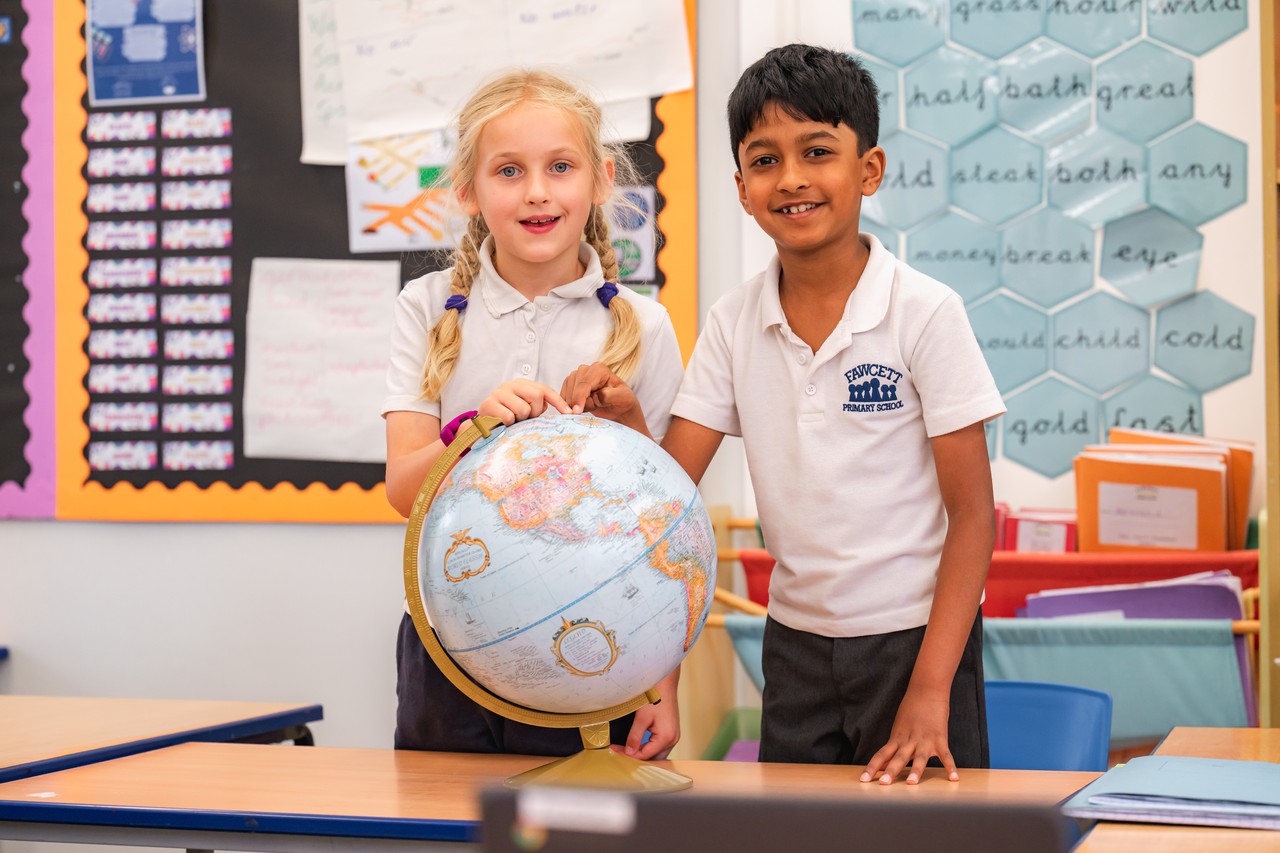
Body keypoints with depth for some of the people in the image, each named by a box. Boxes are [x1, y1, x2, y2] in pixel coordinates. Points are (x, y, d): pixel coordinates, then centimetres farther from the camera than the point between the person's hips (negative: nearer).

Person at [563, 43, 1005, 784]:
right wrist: (625, 417, -20)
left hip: (915, 633, -4)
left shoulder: (925, 313, -12)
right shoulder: (734, 325, 1)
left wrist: (930, 689, -16)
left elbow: (973, 511, -11)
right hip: (796, 640, 4)